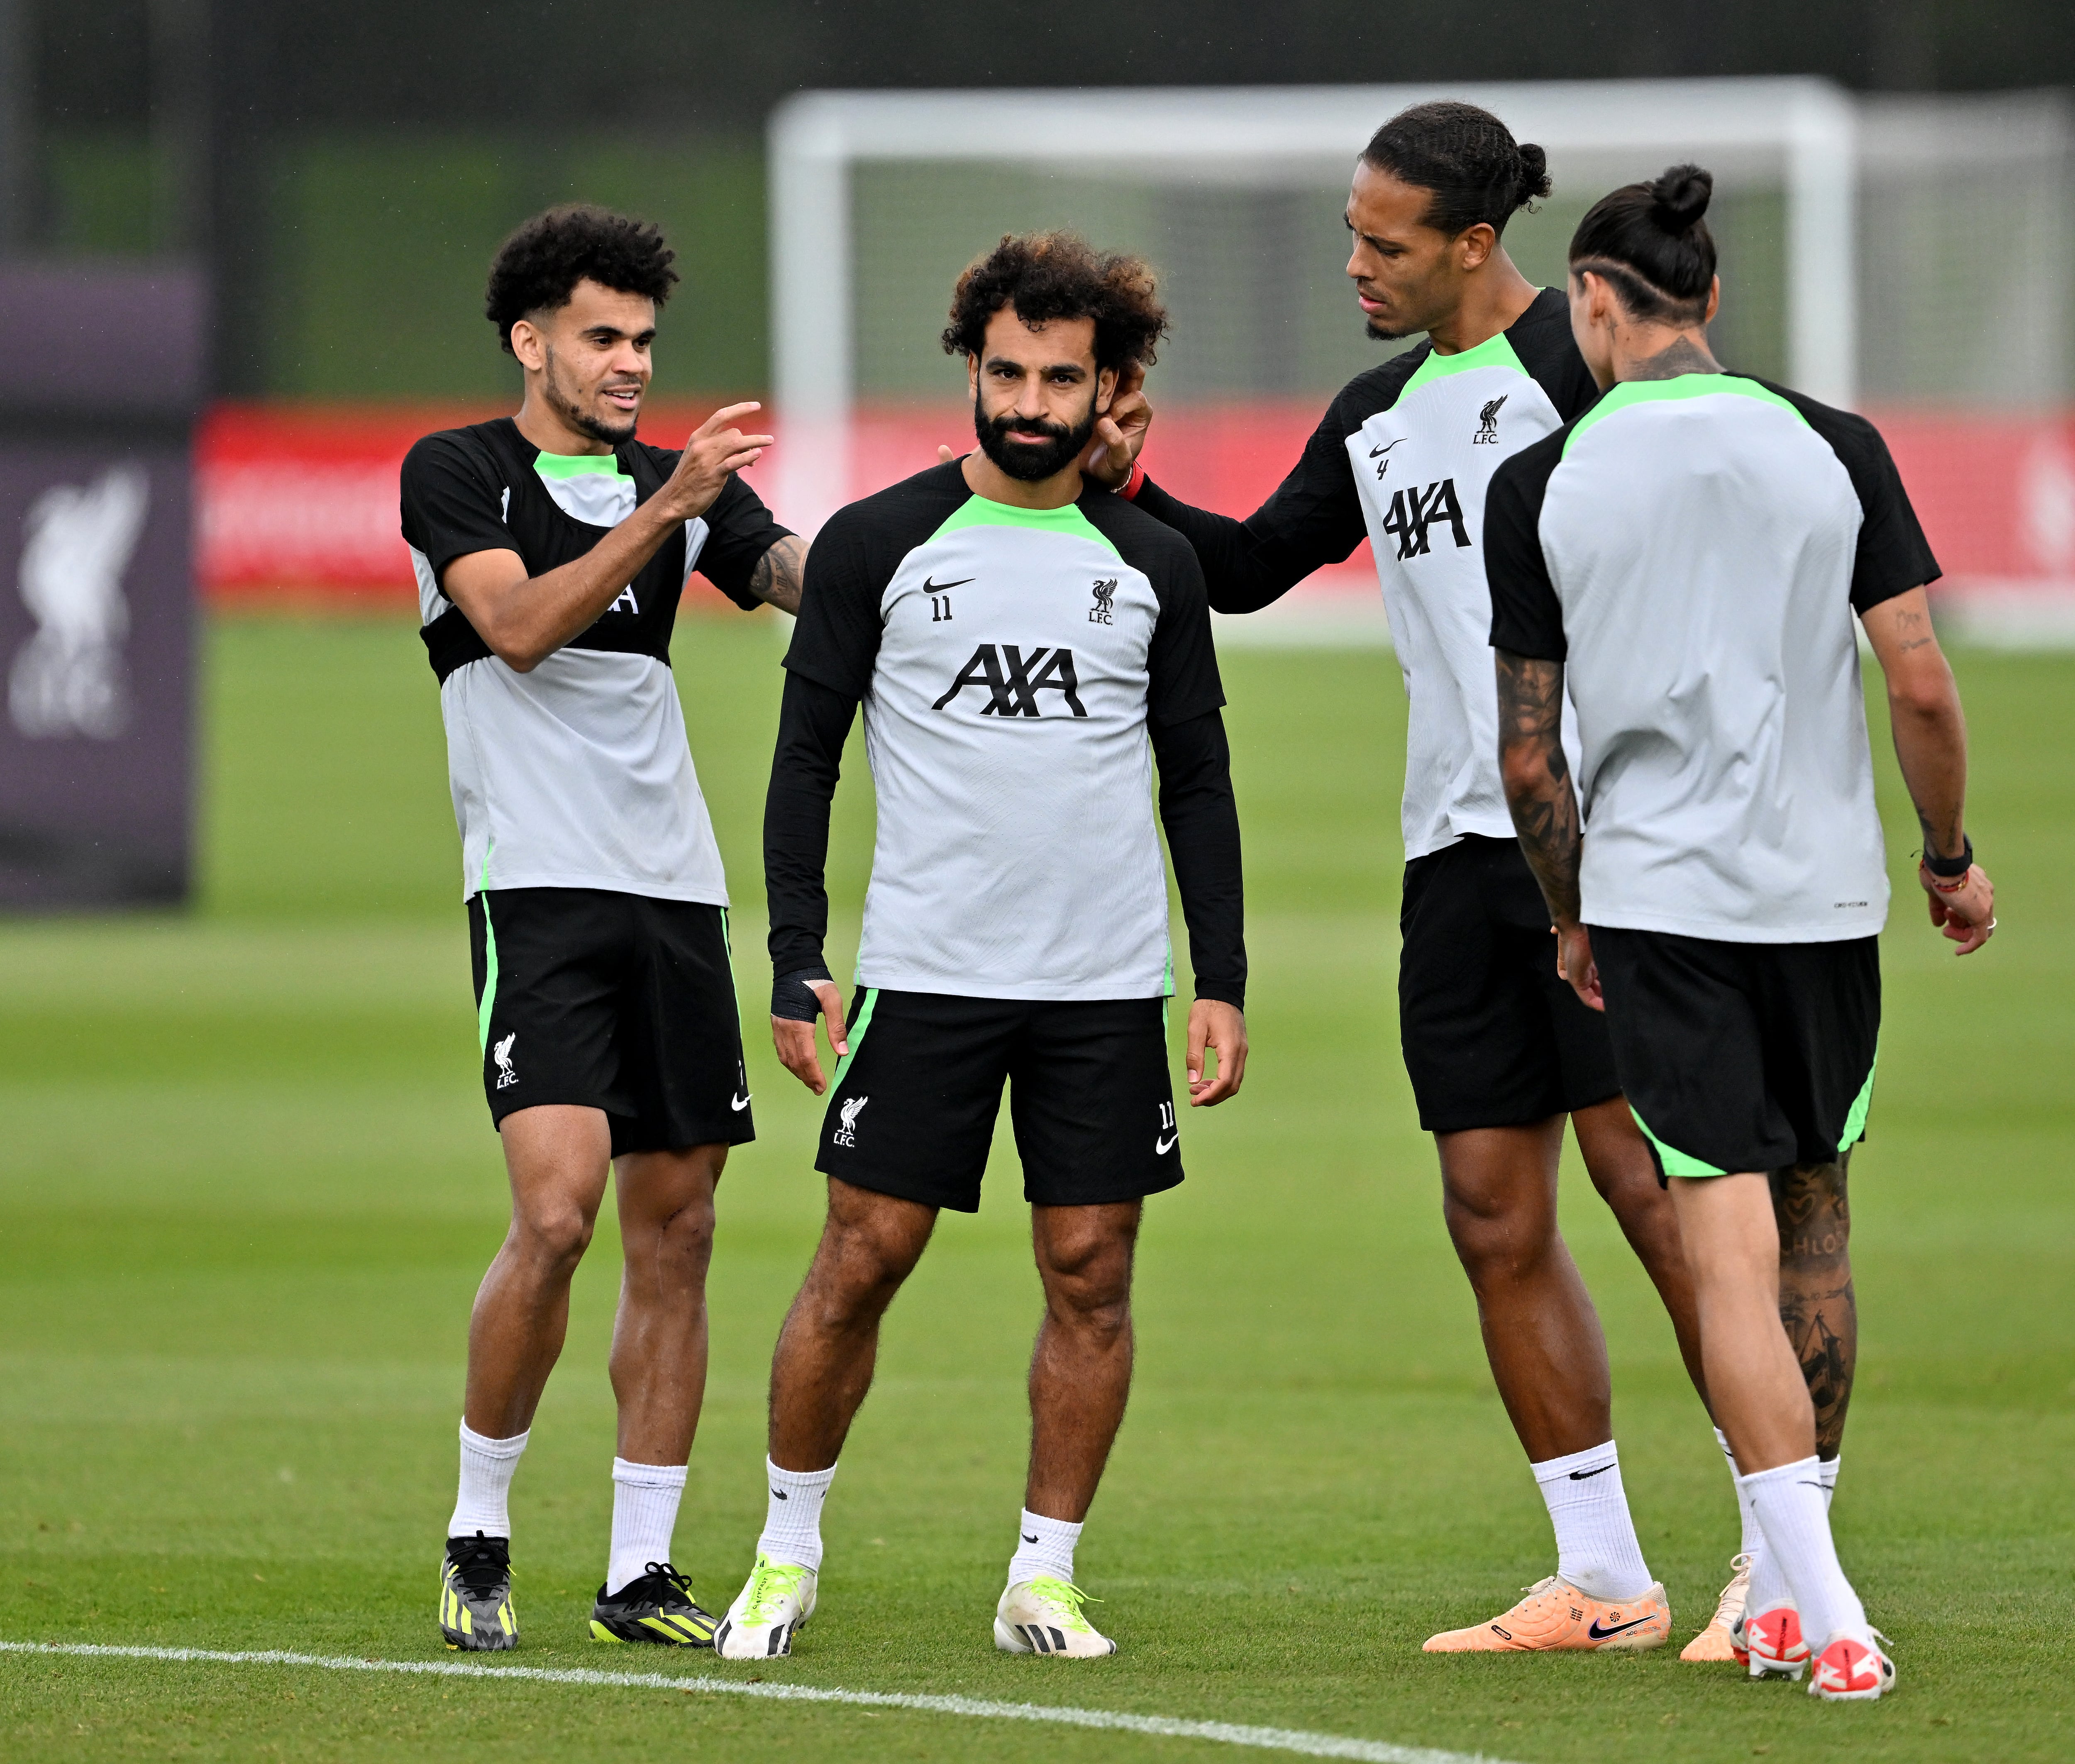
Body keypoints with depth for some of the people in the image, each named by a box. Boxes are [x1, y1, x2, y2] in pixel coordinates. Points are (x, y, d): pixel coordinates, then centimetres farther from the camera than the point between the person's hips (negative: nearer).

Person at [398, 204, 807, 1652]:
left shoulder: (678, 482, 15)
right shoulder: (457, 473, 2)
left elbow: (811, 580, 2)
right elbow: (519, 624, -14)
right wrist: (661, 515, -22)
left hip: (676, 886, 5)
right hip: (538, 884, -5)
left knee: (676, 1226, 3)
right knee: (556, 1207, -18)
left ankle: (641, 1570, 9)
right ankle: (479, 1535, -2)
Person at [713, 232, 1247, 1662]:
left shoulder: (1154, 566, 8)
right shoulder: (879, 546, 2)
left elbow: (1199, 782, 12)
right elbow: (807, 761, 4)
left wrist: (1223, 982, 5)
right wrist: (799, 965, -3)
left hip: (1109, 981, 2)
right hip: (924, 972, -2)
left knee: (1091, 1275, 1)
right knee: (862, 1262, -2)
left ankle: (1044, 1579, 9)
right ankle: (789, 1548, 14)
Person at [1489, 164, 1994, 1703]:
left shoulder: (1541, 485, -3)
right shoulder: (1835, 452, -1)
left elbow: (1530, 754, 2)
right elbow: (1923, 684, -3)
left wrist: (1571, 919, 16)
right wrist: (1953, 856, 13)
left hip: (1657, 898, -2)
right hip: (1826, 890, 2)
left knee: (1731, 1244, -5)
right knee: (1810, 1227, 17)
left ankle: (1832, 1620, -15)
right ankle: (1796, 1587, 23)